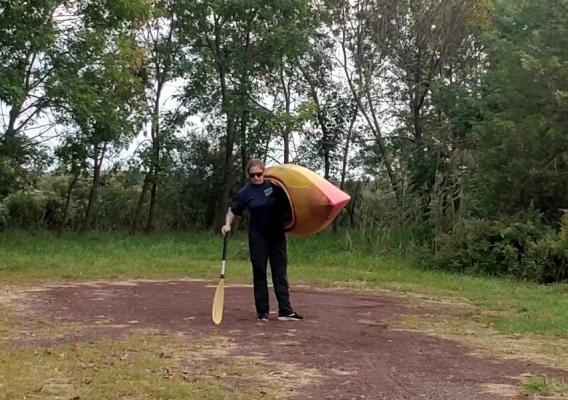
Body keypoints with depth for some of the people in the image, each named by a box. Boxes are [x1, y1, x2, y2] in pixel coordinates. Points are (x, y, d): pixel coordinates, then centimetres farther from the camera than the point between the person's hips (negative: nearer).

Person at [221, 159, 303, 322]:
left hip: (277, 235, 1)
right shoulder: (246, 192, -3)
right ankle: (262, 311, 11)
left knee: (280, 272, 1)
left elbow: (287, 204, 12)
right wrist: (227, 224, -15)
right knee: (259, 273, 4)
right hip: (258, 236, -1)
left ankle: (285, 310, 1)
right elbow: (232, 210, 2)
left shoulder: (275, 186, -2)